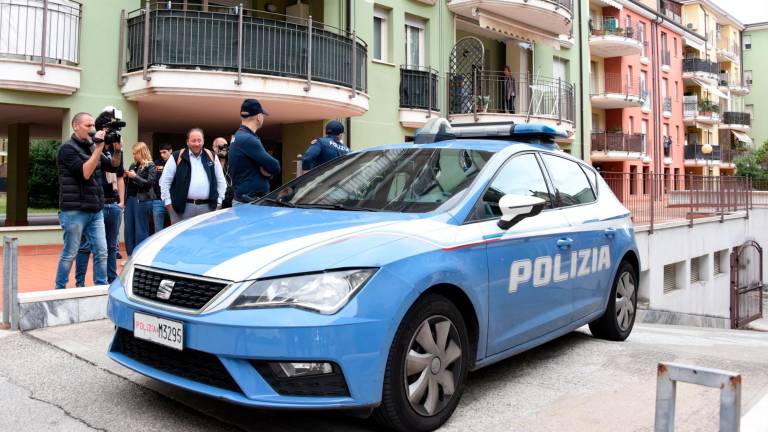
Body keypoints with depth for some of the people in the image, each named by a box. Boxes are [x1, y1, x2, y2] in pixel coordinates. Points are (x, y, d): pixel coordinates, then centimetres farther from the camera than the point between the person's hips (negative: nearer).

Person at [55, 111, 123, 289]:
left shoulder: (92, 147, 13)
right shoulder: (67, 149, -8)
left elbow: (113, 167, 15)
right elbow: (85, 173, -20)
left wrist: (117, 150, -3)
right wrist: (99, 148, -20)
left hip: (95, 211, 6)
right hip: (75, 211, -6)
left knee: (101, 252, 5)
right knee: (69, 254, 2)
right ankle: (59, 291, 15)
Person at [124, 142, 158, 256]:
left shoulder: (150, 166, -3)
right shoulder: (133, 165, 14)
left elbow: (149, 183, -13)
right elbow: (129, 183, 21)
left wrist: (135, 176, -14)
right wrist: (126, 176, 1)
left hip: (142, 200, -6)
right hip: (130, 199, 7)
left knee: (141, 231, 0)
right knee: (129, 229, 7)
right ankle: (131, 257, 16)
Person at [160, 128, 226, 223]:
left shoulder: (211, 157, 12)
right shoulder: (177, 157, 3)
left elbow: (221, 181, 16)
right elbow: (165, 181, 4)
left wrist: (219, 201, 9)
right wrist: (168, 202, -1)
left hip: (207, 207, 2)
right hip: (183, 207, -2)